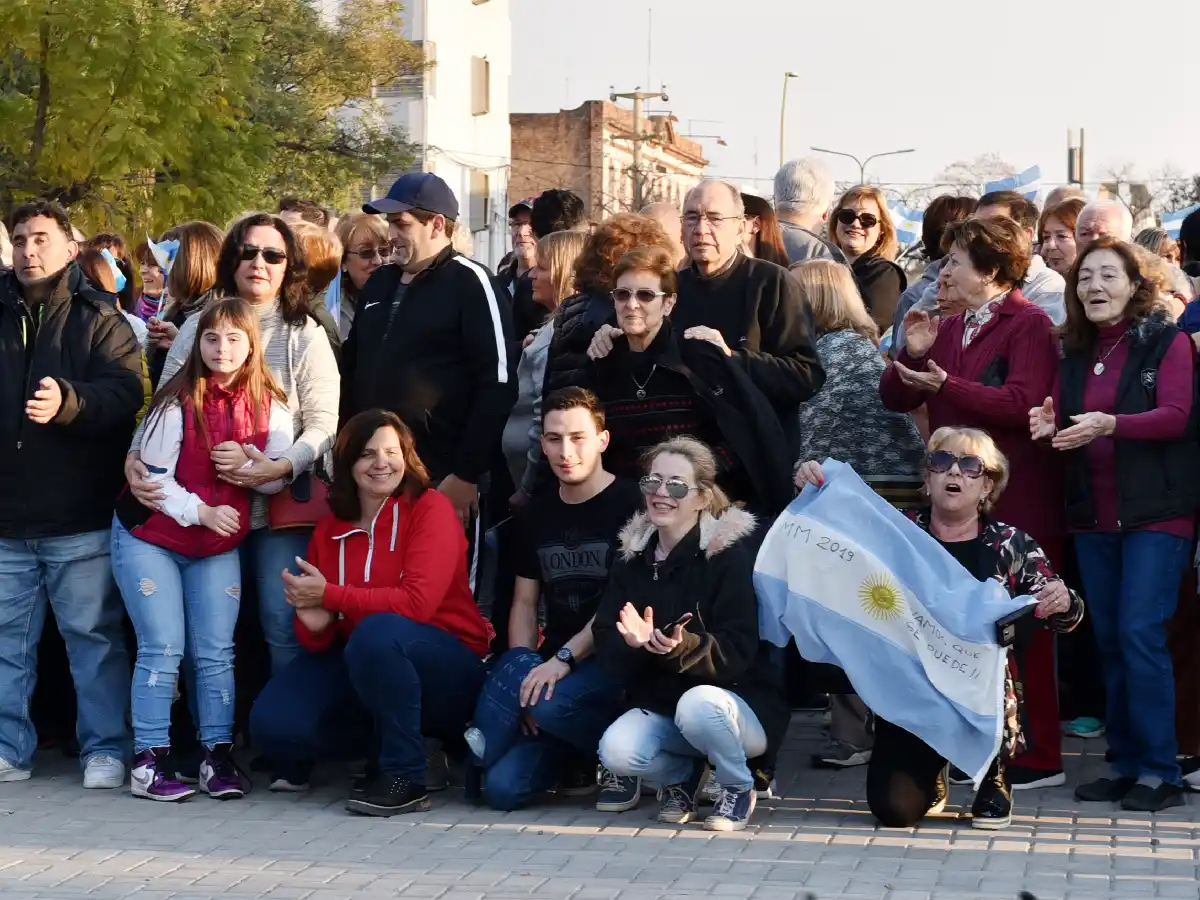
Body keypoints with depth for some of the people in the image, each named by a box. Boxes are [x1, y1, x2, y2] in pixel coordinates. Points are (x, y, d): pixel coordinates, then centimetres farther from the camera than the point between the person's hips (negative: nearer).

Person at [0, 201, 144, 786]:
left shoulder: (98, 319, 2)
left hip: (79, 517, -4)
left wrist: (68, 401, -30)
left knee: (94, 635, 1)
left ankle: (105, 748, 9)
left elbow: (125, 393, -13)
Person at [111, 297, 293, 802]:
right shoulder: (177, 402, -12)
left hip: (219, 545, 3)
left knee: (215, 652, 2)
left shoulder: (269, 406, -1)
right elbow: (154, 474, -12)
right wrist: (201, 512, -23)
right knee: (163, 648, -7)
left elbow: (277, 481, -1)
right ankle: (149, 761, -2)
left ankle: (218, 758, 8)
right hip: (151, 538, -3)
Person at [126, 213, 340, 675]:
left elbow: (324, 422, -4)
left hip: (280, 507, -2)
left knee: (284, 628, -6)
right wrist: (135, 456, -9)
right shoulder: (196, 327, 9)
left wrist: (280, 468, -21)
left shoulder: (305, 333, 2)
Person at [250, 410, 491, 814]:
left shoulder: (430, 507, -9)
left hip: (450, 670, -5)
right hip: (356, 666, 5)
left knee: (376, 632, -37)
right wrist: (315, 626, -17)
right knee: (273, 723, -18)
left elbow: (417, 602, -23)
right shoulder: (330, 527, 7)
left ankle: (406, 779, -23)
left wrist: (329, 595, -18)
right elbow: (317, 641, 8)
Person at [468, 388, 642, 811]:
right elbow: (525, 603, 12)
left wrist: (564, 658, -20)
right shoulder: (537, 514, 14)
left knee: (552, 702, -36)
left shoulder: (630, 504, -4)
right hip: (554, 663, 5)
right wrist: (523, 674, -5)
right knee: (504, 787, -17)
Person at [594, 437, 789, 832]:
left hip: (742, 703, -4)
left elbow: (736, 651, -20)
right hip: (659, 705, 4)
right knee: (616, 751, -26)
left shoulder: (730, 555, -13)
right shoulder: (634, 555, 3)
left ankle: (739, 788, -6)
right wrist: (633, 642, -28)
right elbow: (605, 639, -4)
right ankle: (684, 774, 9)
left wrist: (682, 647, -39)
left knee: (697, 704, -38)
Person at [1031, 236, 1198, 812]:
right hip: (1094, 515, 6)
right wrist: (1051, 426, -13)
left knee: (1140, 634, -11)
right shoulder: (1076, 352, 12)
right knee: (1108, 639, 7)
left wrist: (1109, 424, -29)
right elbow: (1063, 419, 11)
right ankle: (1126, 764, 15)